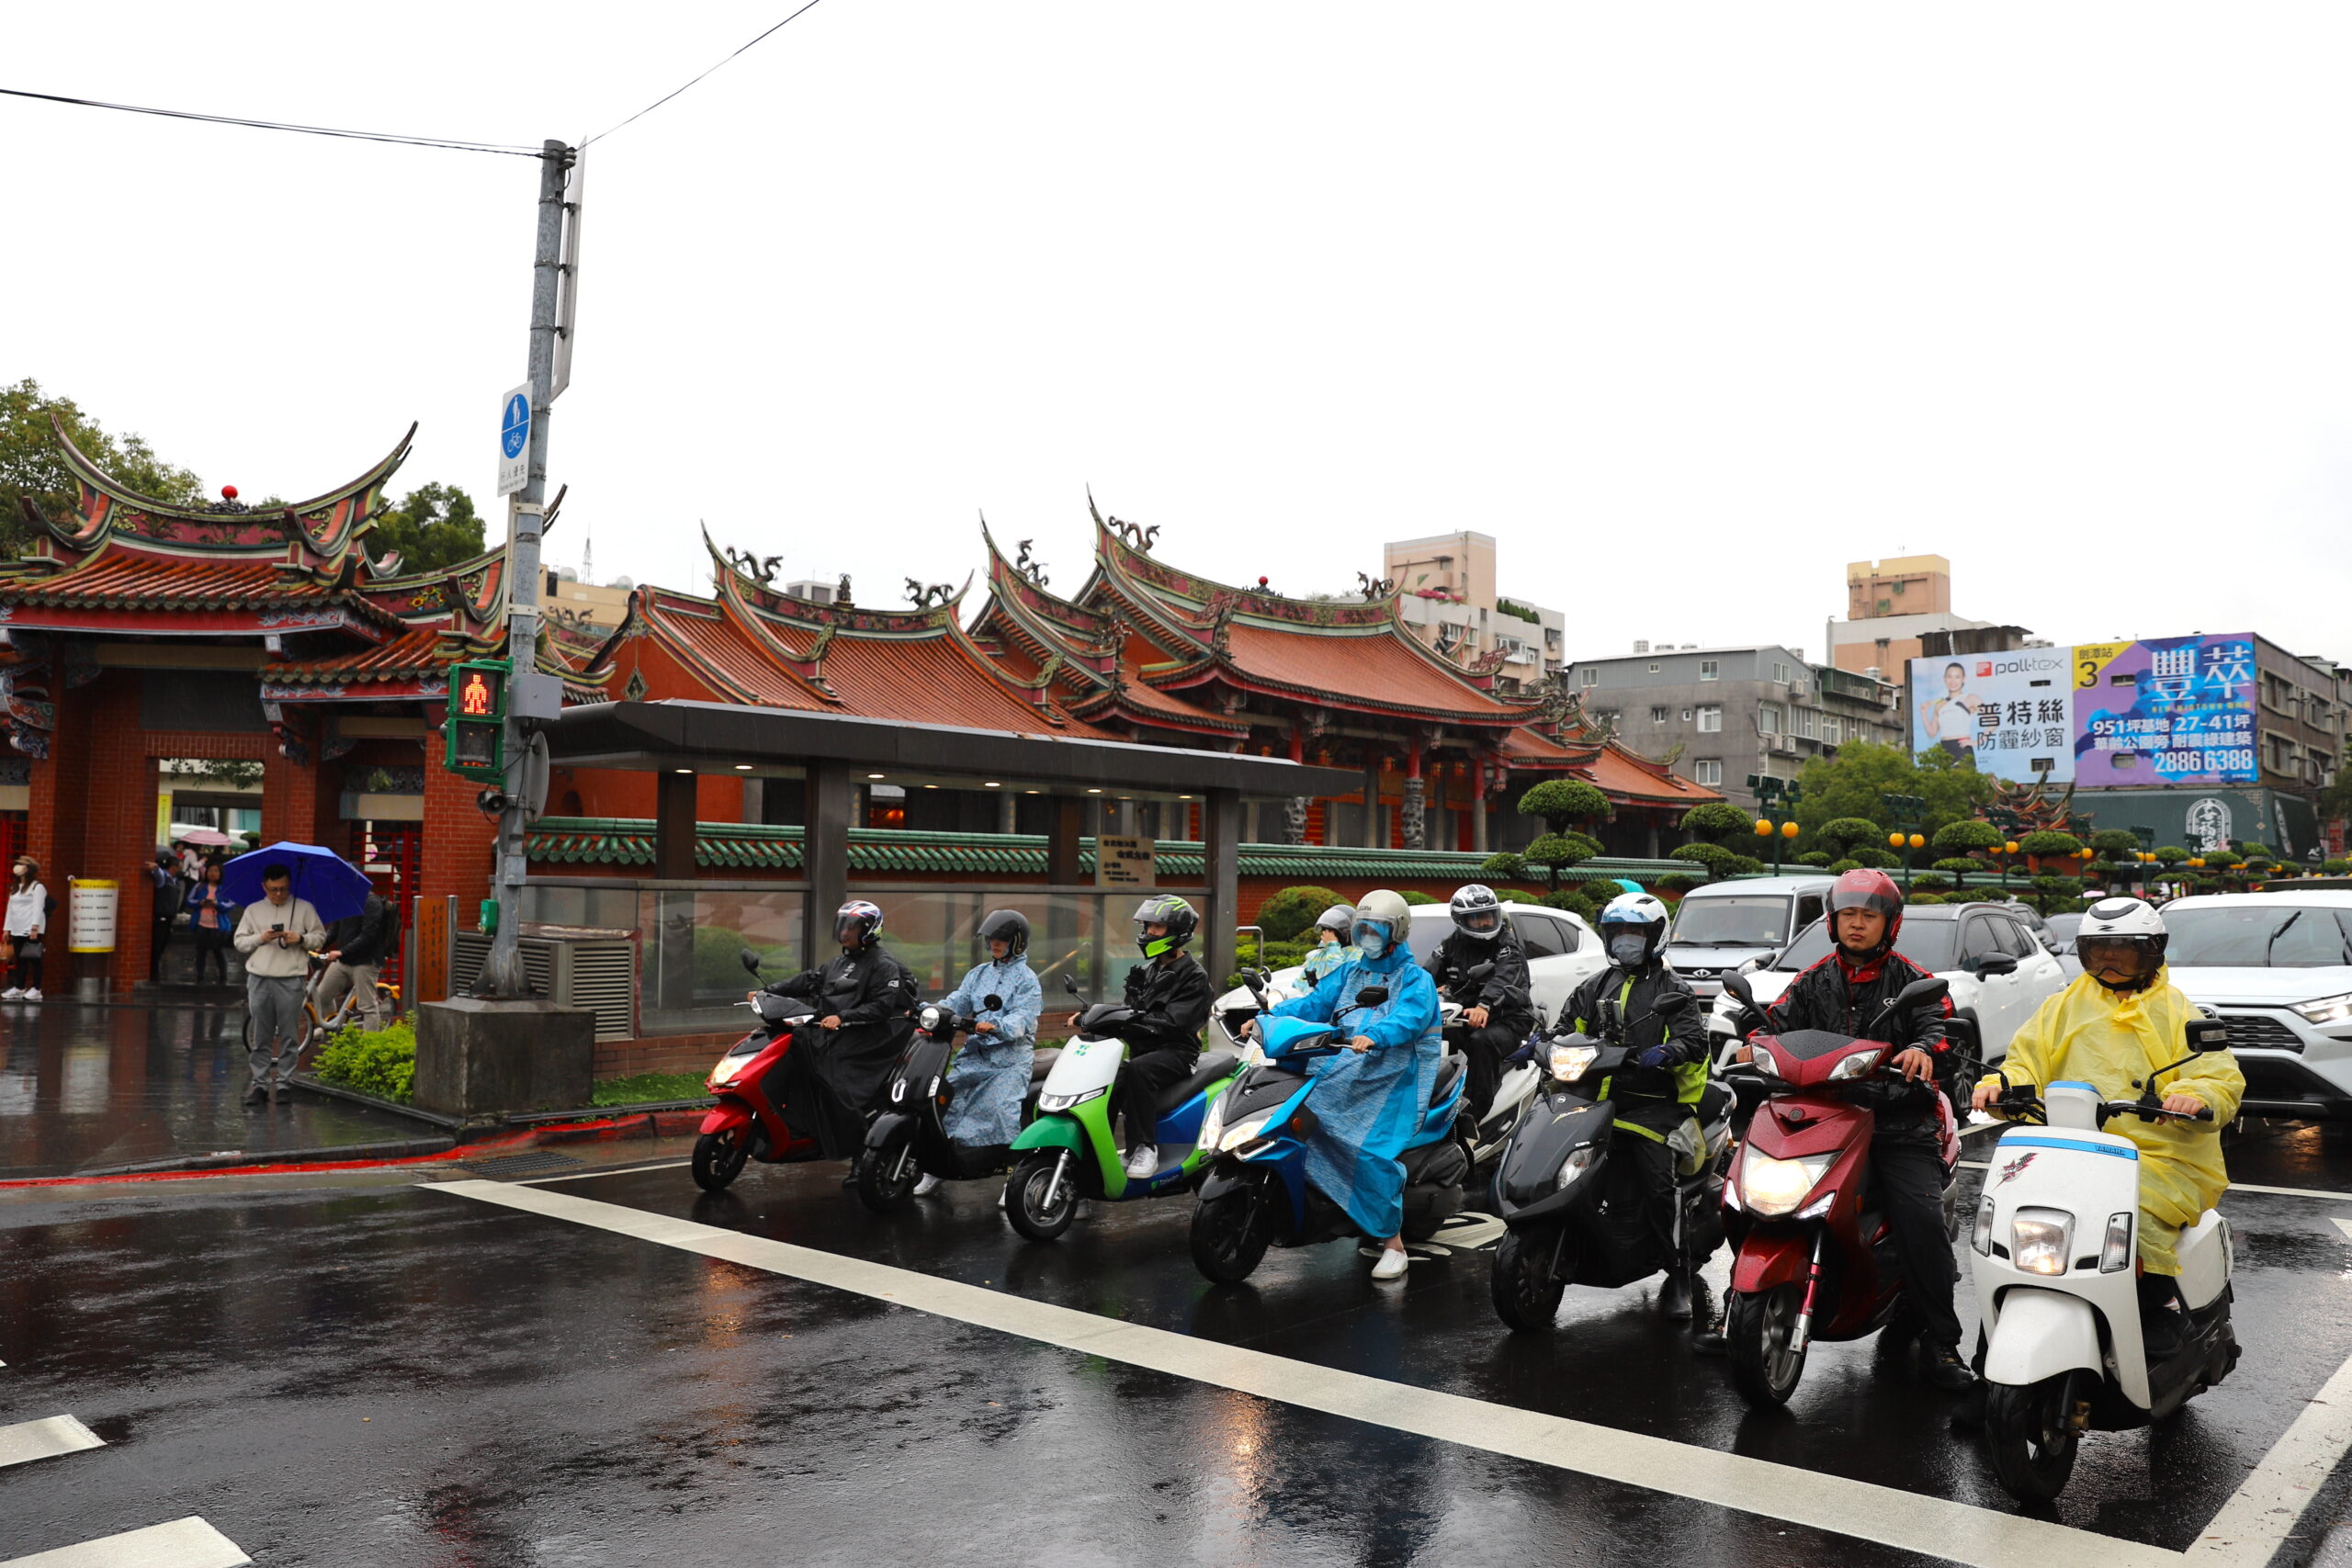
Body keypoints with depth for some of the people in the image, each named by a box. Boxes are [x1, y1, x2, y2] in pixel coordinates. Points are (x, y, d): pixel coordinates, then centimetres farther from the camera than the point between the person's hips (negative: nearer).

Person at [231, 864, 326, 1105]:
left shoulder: (304, 908, 7)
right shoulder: (253, 910, 13)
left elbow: (320, 936, 8)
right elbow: (239, 941, 12)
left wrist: (300, 939, -10)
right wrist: (261, 938, -6)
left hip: (290, 980, -2)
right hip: (259, 979, 2)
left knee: (289, 1036, -1)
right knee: (260, 1037, 4)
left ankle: (283, 1083, 5)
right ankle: (260, 1082, 10)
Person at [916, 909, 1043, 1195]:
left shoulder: (1026, 978, -2)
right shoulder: (979, 973, 19)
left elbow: (1024, 1018, -15)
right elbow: (957, 1001, 10)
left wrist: (996, 1027, -34)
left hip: (1010, 1057, -6)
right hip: (974, 1055, 6)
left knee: (1002, 1110, -23)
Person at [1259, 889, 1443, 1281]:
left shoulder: (1417, 980, 4)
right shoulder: (1348, 974, 24)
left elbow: (1409, 1018, -16)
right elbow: (1315, 1003, 12)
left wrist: (1372, 1036, -37)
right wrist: (1268, 1017, -5)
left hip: (1391, 1078, -6)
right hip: (1339, 1072, 6)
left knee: (1372, 1153, -23)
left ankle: (1392, 1243, -13)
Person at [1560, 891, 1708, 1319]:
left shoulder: (1673, 989, 6)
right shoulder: (1596, 987, 21)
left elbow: (1695, 1041, -6)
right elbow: (1569, 1025, 22)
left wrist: (1667, 1052, -27)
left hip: (1653, 1104, -5)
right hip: (1600, 1098, 5)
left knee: (1657, 1188, -15)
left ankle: (1682, 1274, -4)